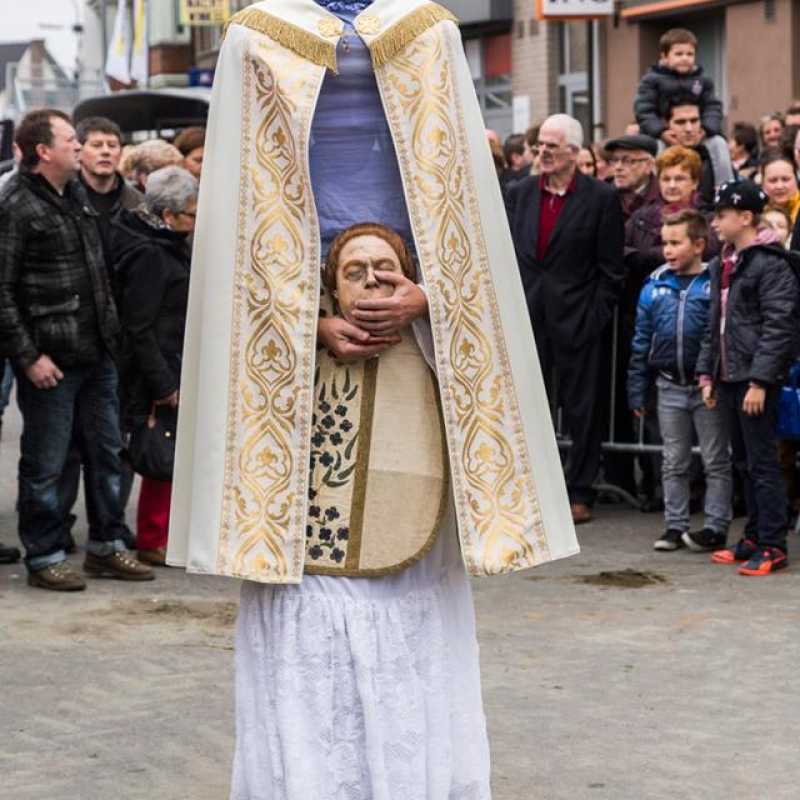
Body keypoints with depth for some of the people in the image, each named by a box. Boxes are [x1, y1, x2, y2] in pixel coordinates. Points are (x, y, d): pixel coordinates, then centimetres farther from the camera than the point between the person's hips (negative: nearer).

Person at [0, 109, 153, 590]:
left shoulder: (78, 194, 12)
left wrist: (112, 331, 18)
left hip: (97, 352, 8)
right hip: (51, 360, -8)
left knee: (107, 452, 14)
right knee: (46, 464, 2)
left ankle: (107, 546, 25)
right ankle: (44, 557, 12)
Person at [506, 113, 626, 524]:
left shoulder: (601, 197, -4)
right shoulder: (519, 194, 9)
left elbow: (611, 267, -3)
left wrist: (598, 317, -9)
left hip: (576, 320, -4)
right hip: (527, 317, 4)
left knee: (581, 408, 3)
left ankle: (579, 493, 11)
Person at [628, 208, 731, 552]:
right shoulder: (655, 285, 3)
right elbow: (641, 340, 8)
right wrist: (637, 390, 7)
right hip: (670, 388, 4)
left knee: (716, 461, 5)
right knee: (674, 462, 13)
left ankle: (716, 526, 12)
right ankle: (675, 526, 21)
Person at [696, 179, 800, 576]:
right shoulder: (722, 265, 16)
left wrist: (759, 381, -20)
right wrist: (707, 372, 17)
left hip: (756, 379, -9)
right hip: (729, 377, 9)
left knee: (763, 462, -6)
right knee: (745, 462, 14)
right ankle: (754, 538, 22)